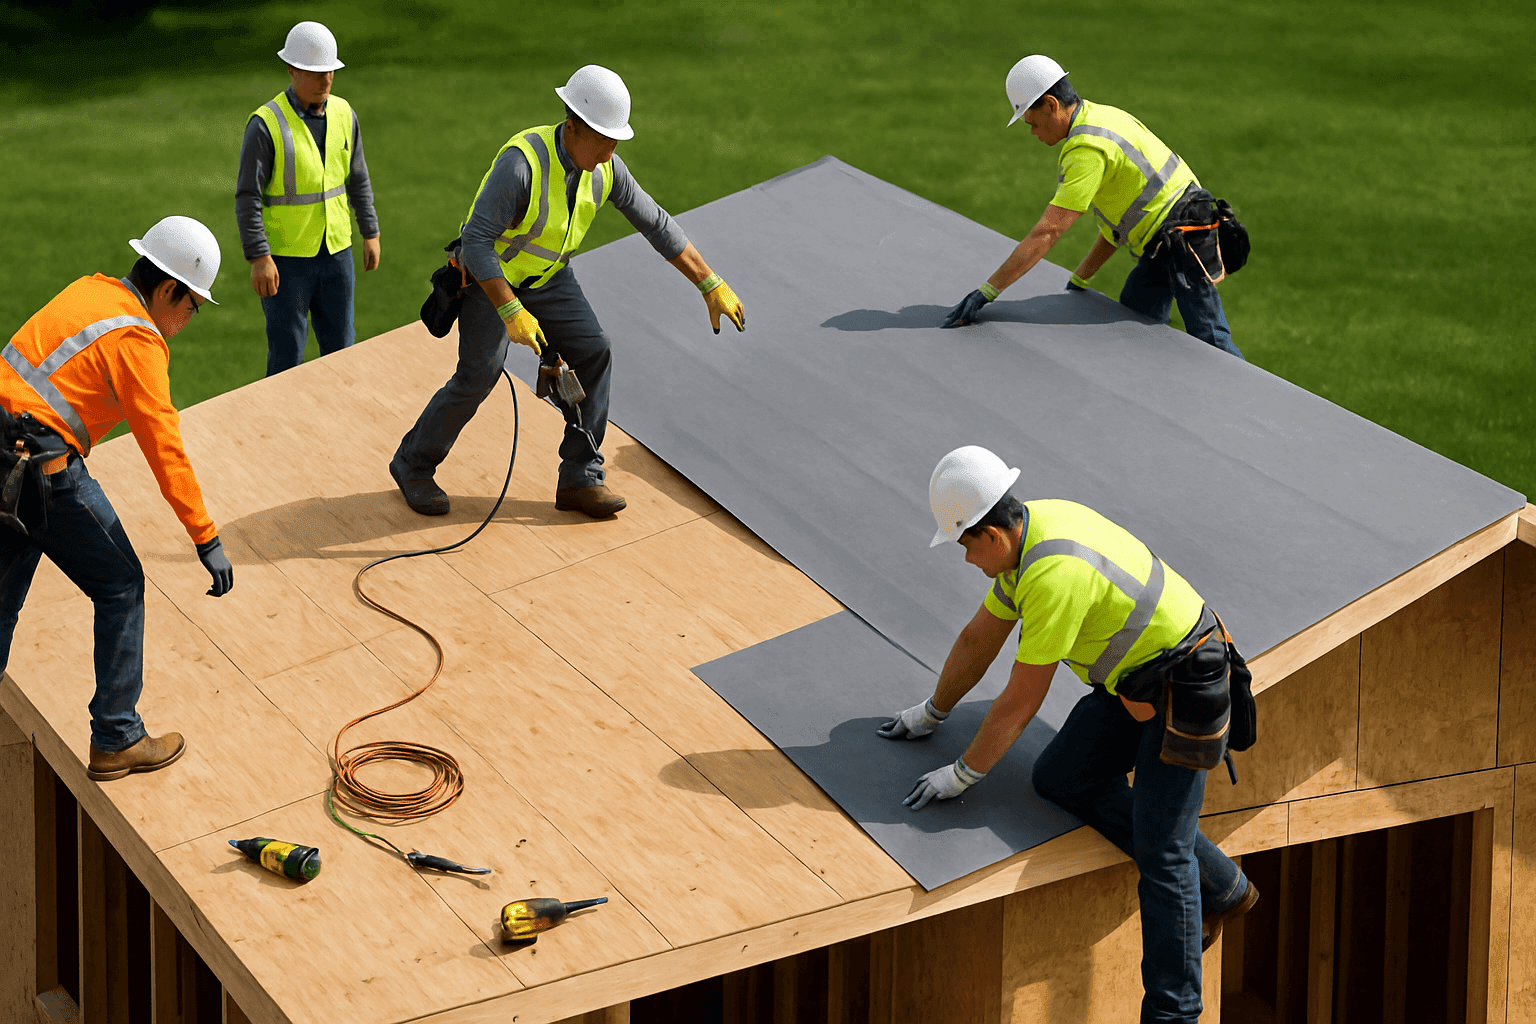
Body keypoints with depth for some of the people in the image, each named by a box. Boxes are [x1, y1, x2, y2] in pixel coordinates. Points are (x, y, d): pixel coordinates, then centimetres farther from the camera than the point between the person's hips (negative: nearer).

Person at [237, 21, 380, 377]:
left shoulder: (343, 115, 2)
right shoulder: (266, 124, -16)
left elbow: (357, 179, 14)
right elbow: (247, 197, -16)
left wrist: (371, 233, 12)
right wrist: (258, 258, -20)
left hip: (335, 251, 5)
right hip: (285, 257, -5)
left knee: (339, 345, 11)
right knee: (287, 353, -2)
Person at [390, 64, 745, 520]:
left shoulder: (605, 167, -16)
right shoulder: (522, 162, -36)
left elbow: (656, 225, -6)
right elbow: (476, 241, -37)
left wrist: (712, 286, -10)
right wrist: (511, 314, -42)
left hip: (547, 275, 6)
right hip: (490, 274, -6)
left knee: (593, 356, -9)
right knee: (478, 377, -12)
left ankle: (580, 479, -1)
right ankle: (414, 464, 11)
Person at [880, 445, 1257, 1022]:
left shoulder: (1054, 576, -29)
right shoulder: (1032, 528, 2)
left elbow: (1021, 701, -21)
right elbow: (980, 638, 18)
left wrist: (964, 775, -11)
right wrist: (933, 712, 27)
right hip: (1134, 678, 10)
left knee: (1160, 850, -11)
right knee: (1061, 780, 6)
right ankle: (1219, 889, 14)